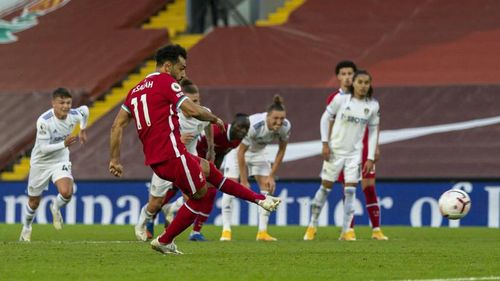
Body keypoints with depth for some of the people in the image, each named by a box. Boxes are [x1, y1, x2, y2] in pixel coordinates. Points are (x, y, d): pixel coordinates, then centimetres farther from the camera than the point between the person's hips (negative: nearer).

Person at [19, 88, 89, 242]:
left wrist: (82, 130, 20)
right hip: (41, 162, -2)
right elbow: (44, 148, -29)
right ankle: (26, 228, 43)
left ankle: (56, 207, 12)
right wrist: (64, 144, -40)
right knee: (34, 203, 12)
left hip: (61, 161, 2)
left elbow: (85, 110, 11)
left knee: (66, 193, -24)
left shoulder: (74, 115, -15)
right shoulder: (44, 120, -29)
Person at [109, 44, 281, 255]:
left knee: (207, 169, 23)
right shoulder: (166, 82, -6)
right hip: (171, 154, -9)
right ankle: (164, 241, 6)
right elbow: (193, 111, -16)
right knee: (203, 194, 3)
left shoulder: (136, 90, 18)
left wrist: (115, 160, 14)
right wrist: (215, 119, 3)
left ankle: (259, 199, 29)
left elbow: (117, 125, 15)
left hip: (154, 159, 9)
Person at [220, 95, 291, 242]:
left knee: (267, 187, -5)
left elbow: (281, 151, -7)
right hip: (237, 148, -5)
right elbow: (241, 152, -30)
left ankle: (262, 232, -1)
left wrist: (271, 176, -7)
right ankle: (226, 231, -8)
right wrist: (244, 181, -25)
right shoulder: (254, 125, -40)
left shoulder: (285, 126, -25)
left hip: (258, 151, 5)